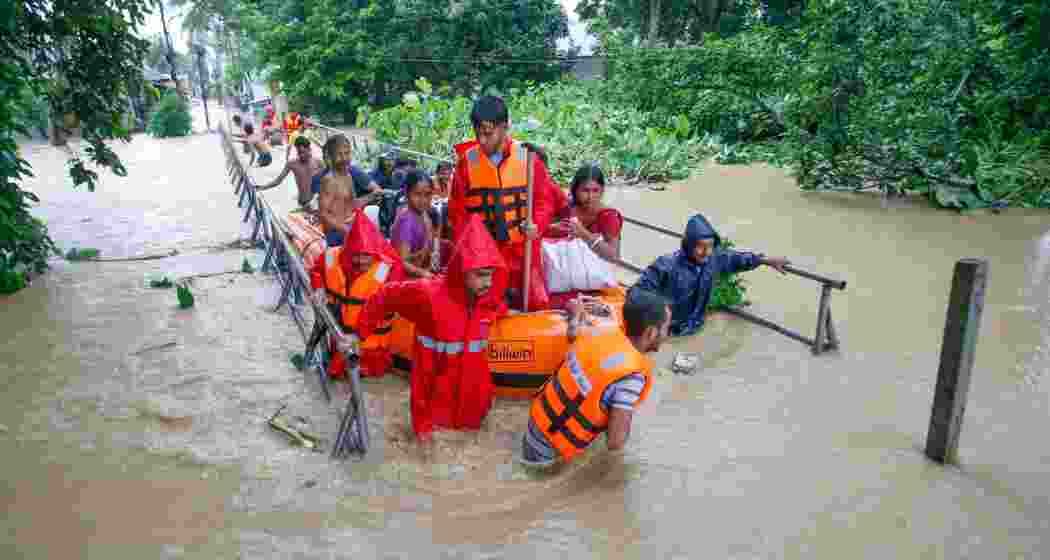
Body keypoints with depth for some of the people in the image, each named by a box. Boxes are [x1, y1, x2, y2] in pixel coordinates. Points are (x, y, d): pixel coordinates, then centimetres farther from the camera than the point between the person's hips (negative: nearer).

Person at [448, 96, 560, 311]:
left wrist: (537, 225, -16)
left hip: (523, 248, 0)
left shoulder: (528, 156, -5)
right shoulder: (467, 161, -2)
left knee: (535, 303, 2)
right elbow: (458, 209, 4)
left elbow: (545, 198, 2)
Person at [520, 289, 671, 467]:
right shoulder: (632, 376, -27)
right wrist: (627, 414, -3)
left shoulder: (596, 334, -6)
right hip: (547, 452, -7)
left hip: (539, 418, 7)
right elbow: (615, 443, -23)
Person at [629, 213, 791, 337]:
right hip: (666, 330, -5)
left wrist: (767, 260, 14)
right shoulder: (667, 265, -29)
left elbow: (735, 259, 8)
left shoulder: (715, 258, -12)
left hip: (694, 327, 5)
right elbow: (639, 290, -25)